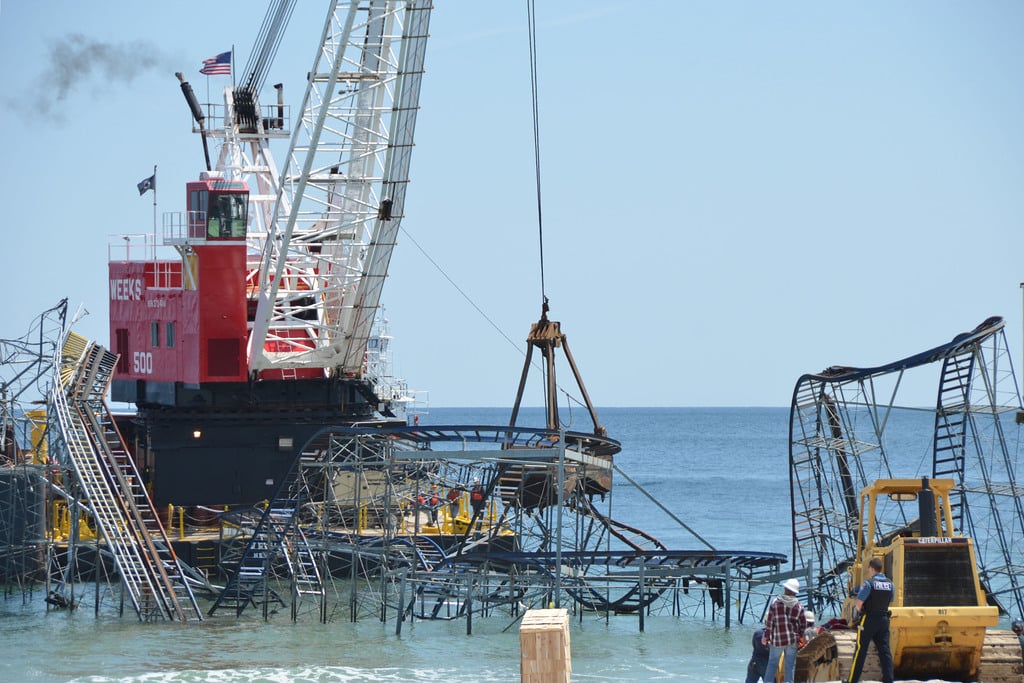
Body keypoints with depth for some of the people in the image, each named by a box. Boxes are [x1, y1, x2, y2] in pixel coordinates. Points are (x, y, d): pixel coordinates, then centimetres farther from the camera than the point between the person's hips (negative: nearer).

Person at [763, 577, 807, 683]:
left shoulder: (775, 603, -7)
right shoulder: (799, 606, -2)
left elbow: (769, 622, -5)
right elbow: (803, 624, 2)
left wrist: (766, 636, 6)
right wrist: (800, 637, 17)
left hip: (777, 640, -1)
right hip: (793, 639, 1)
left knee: (772, 663, 11)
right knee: (790, 664, 7)